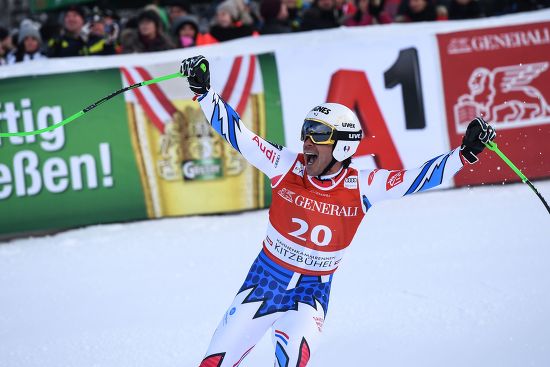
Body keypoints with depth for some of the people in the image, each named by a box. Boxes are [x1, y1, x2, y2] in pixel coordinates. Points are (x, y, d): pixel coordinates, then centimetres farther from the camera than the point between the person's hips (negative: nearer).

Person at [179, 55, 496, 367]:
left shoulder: (360, 187, -11)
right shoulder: (287, 167, -10)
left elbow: (419, 178, -12)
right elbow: (236, 133, -10)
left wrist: (466, 152, -20)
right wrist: (203, 90, -16)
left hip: (313, 290, -1)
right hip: (265, 279, 1)